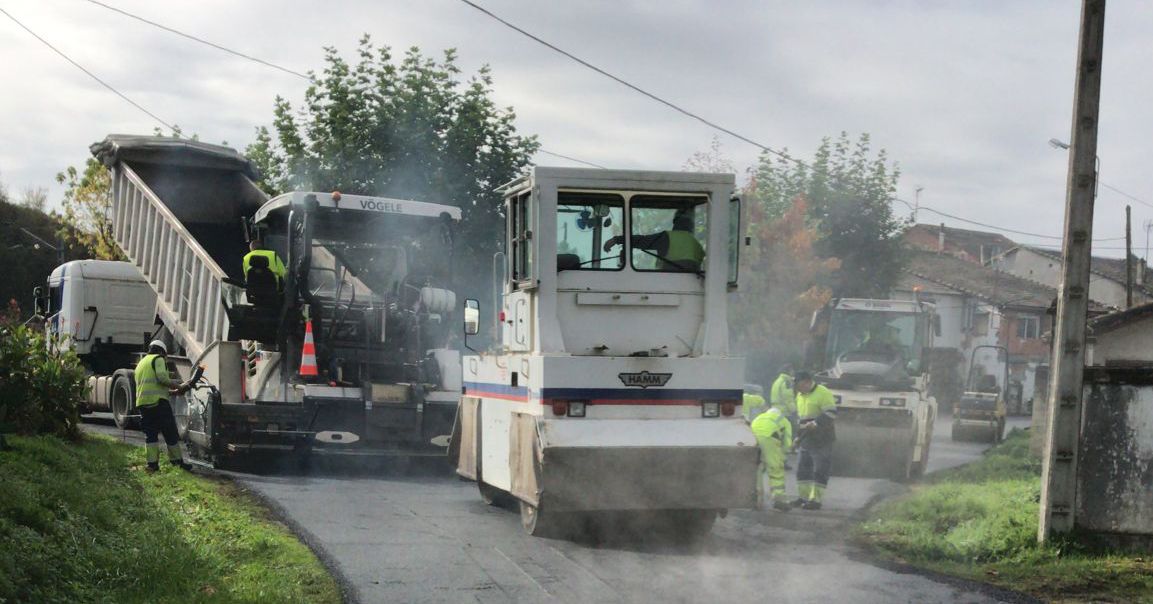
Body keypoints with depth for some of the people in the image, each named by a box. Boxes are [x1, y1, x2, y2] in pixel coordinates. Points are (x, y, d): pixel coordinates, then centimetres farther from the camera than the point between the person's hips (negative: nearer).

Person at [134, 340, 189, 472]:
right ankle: (177, 461, 4)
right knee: (170, 432, 1)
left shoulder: (140, 364, 28)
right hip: (158, 402, -7)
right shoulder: (158, 359, 2)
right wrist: (176, 386, -2)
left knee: (150, 434, 8)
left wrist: (171, 391, 29)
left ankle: (152, 463, 1)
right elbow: (162, 377, -16)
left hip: (142, 403, 7)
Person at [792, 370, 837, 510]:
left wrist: (815, 423, -29)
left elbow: (831, 414, -19)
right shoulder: (800, 395, 15)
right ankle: (803, 497, 17)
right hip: (807, 440, 9)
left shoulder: (823, 393, -11)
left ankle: (815, 500, -5)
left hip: (822, 440, -9)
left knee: (820, 471, -6)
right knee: (803, 468, 10)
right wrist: (799, 436, 20)